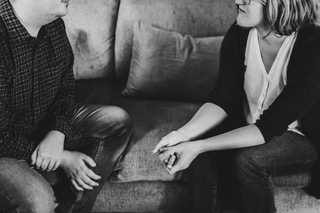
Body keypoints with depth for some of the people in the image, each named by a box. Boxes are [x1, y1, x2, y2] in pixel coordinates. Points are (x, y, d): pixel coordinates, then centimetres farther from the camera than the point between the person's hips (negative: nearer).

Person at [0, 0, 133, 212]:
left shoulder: (54, 24, -9)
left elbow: (65, 86, 4)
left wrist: (57, 135, -14)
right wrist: (63, 158, -19)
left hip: (47, 123, 8)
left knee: (117, 120, -1)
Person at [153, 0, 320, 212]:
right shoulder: (239, 33, -13)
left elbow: (272, 125, -29)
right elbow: (223, 99, -11)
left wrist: (199, 146, -35)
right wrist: (183, 134, -29)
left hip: (303, 138, -4)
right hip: (248, 125, 4)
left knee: (248, 160, -30)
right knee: (203, 154, -23)